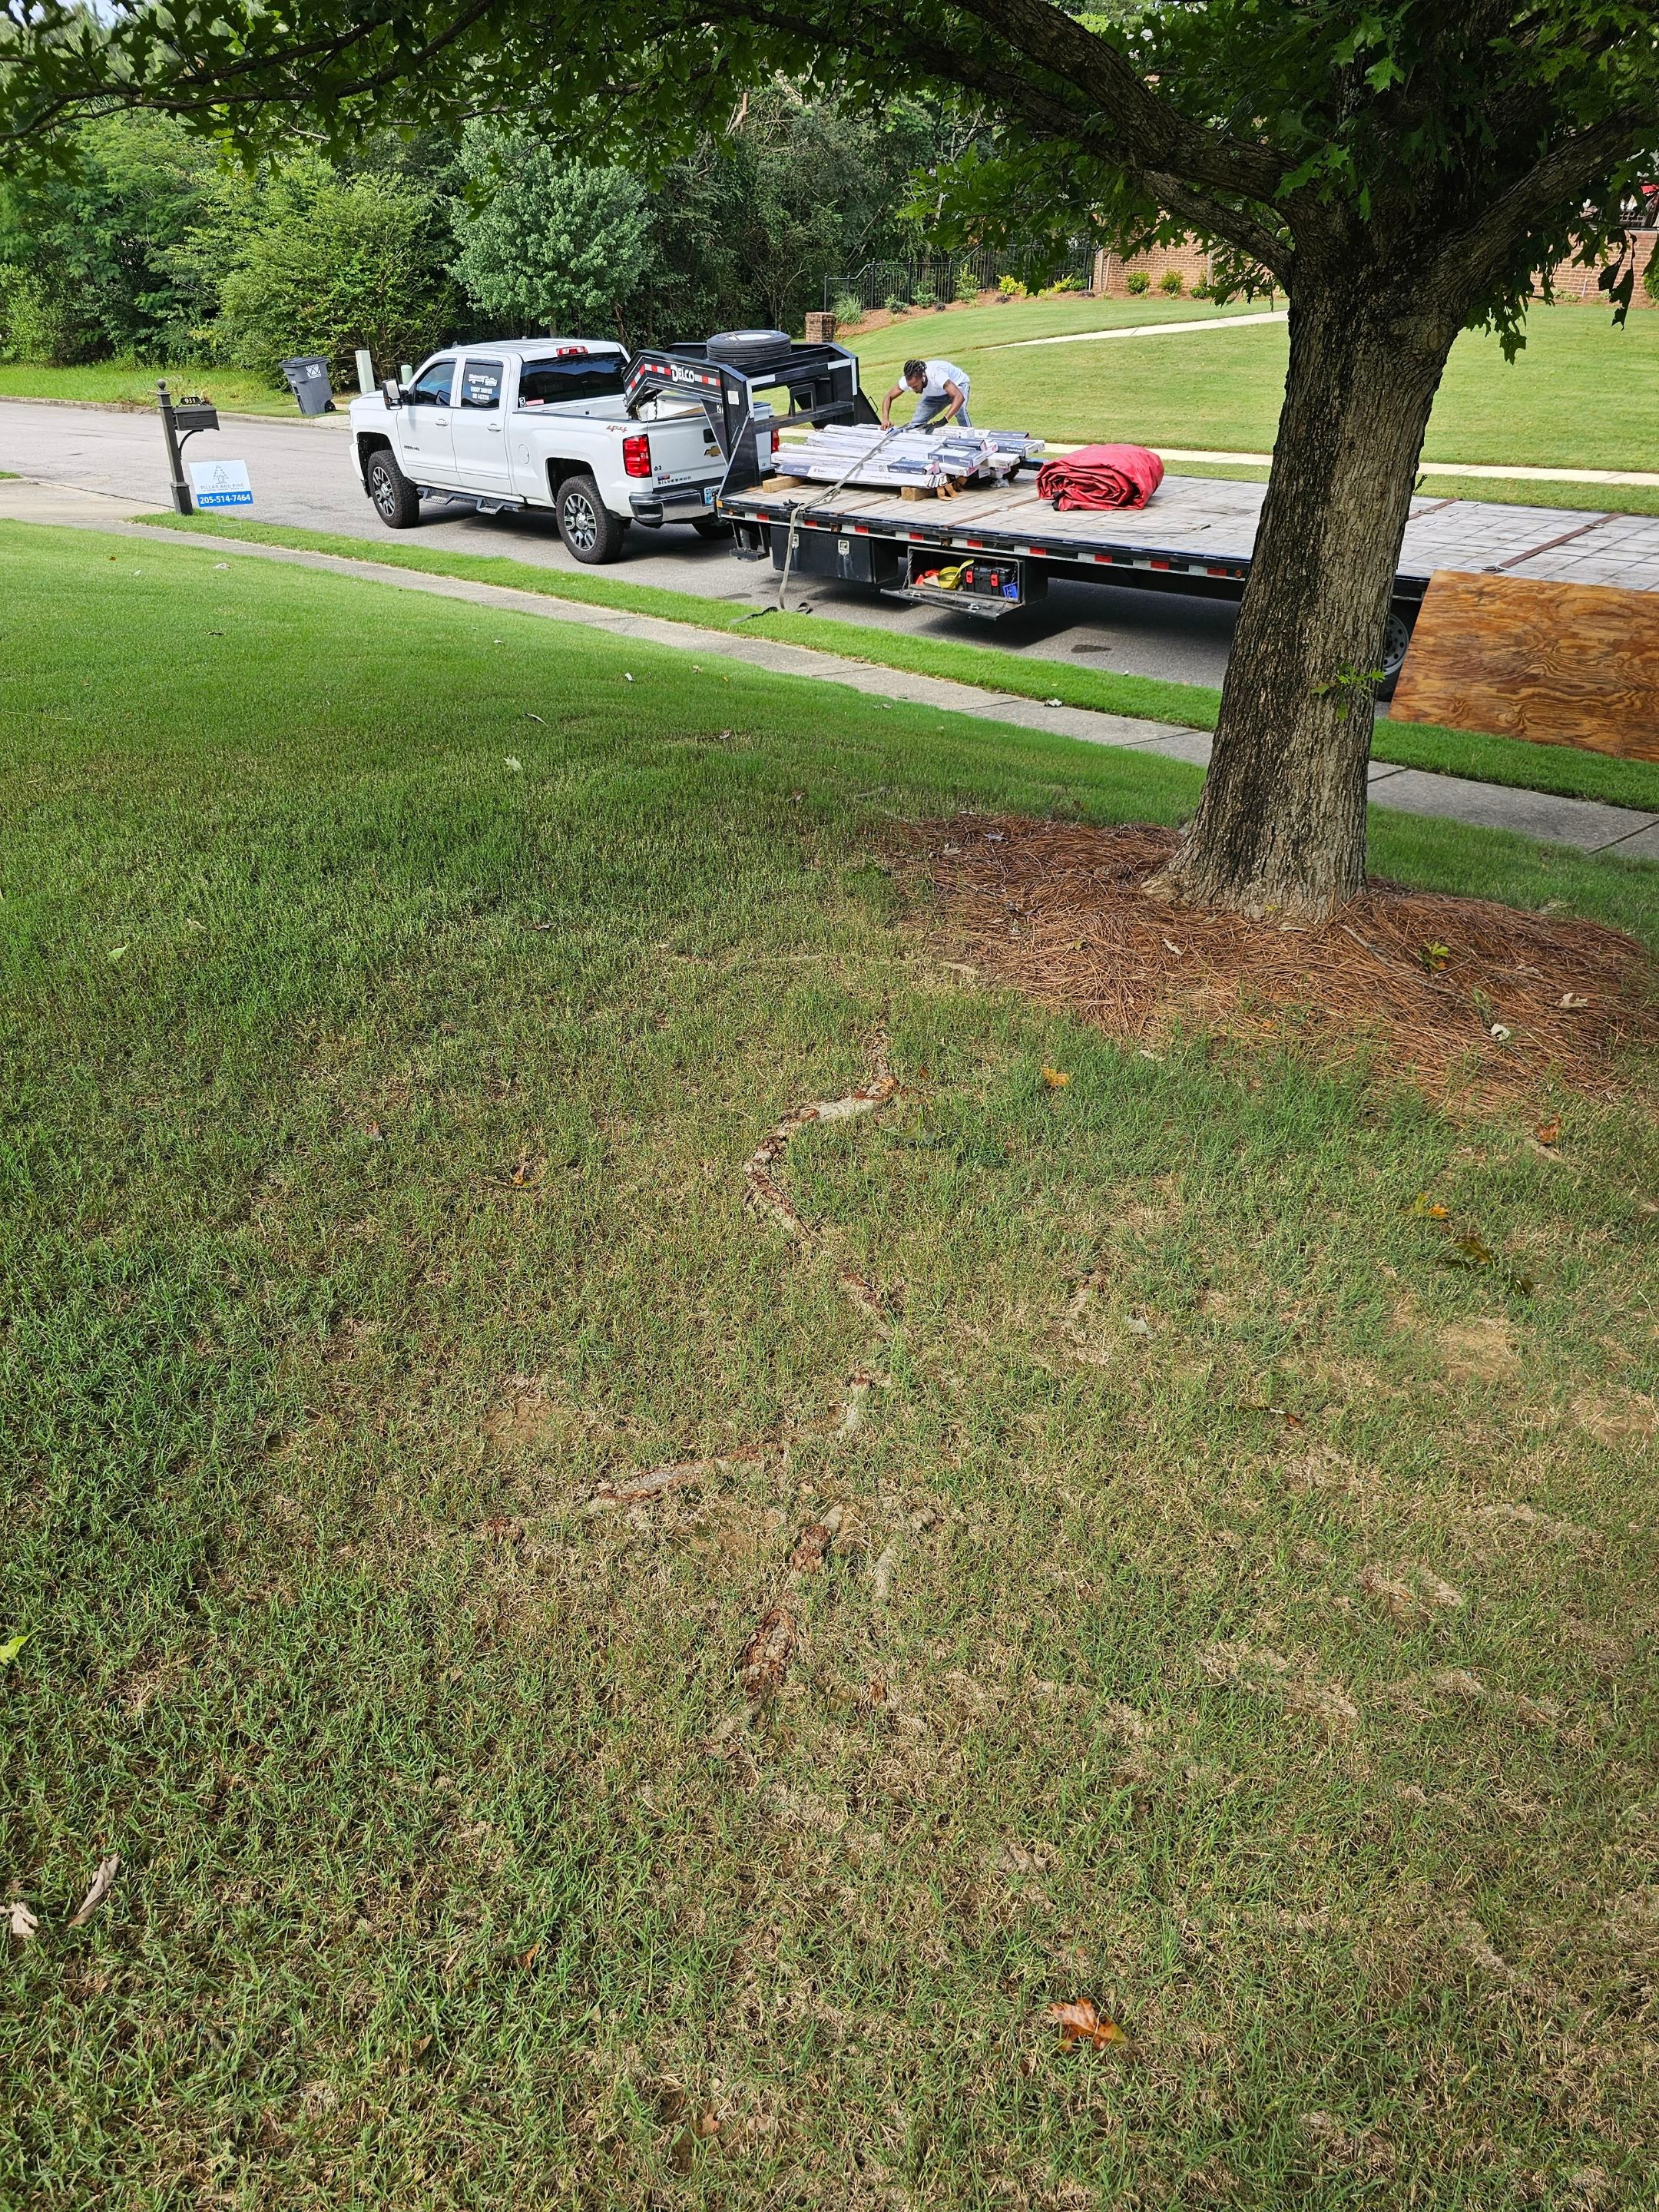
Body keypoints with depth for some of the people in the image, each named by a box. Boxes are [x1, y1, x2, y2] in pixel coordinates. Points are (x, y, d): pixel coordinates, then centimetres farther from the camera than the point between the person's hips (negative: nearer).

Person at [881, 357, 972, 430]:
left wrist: (944, 420, -63)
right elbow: (889, 397, -16)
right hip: (935, 393, 5)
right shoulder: (909, 380, -29)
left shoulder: (937, 375, -45)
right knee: (916, 424, -4)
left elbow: (959, 397, -53)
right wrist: (885, 419, -34)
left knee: (960, 412, -35)